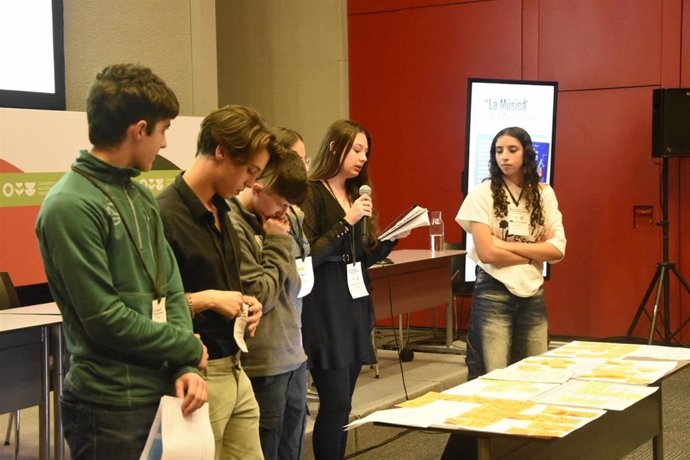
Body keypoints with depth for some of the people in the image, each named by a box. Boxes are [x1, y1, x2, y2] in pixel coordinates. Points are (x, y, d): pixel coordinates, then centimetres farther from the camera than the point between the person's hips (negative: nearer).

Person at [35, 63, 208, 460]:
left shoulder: (142, 197, 9)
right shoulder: (71, 207, -16)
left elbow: (171, 290, 8)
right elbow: (105, 318, -19)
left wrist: (186, 366, -6)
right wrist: (188, 349, -8)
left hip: (163, 393, 7)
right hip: (110, 405, -7)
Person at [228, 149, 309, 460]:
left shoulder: (268, 222, 10)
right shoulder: (233, 226, -17)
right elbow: (259, 297, -17)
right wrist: (278, 245, -11)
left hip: (293, 356, 8)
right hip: (264, 364, -8)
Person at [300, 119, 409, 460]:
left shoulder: (356, 194, 15)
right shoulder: (312, 193, -8)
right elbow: (308, 255, -16)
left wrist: (392, 239, 2)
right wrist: (347, 221, -21)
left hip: (355, 305, 8)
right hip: (324, 308, -7)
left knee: (342, 402, 9)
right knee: (335, 401, -8)